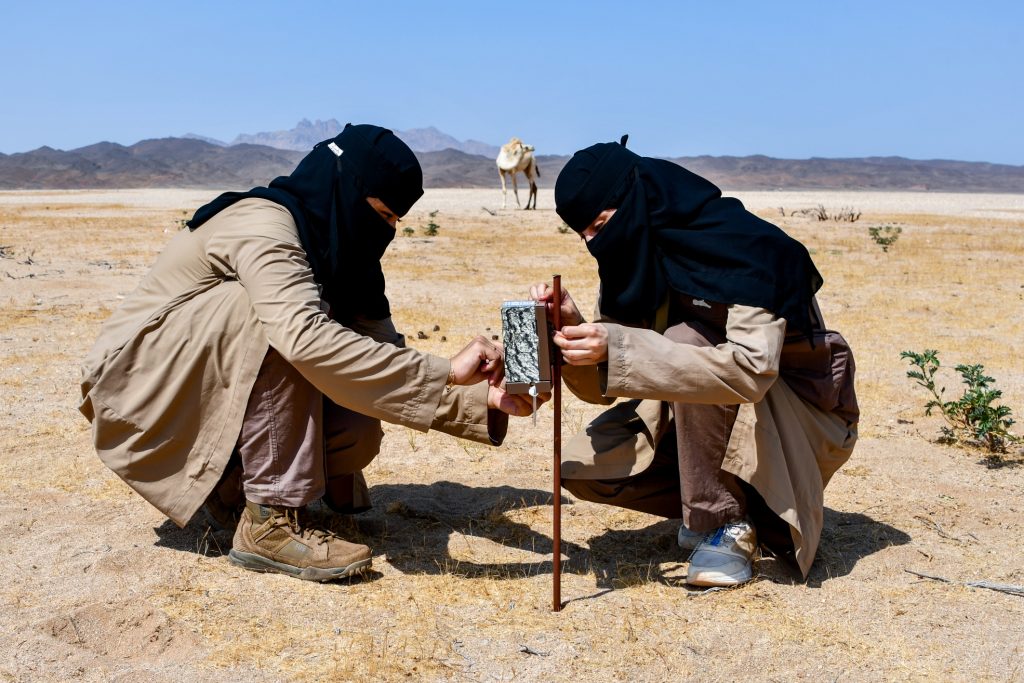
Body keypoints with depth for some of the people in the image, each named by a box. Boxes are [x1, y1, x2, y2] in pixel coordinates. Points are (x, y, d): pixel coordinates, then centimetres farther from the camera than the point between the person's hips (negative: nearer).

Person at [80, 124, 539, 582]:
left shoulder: (332, 245, 1)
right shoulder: (262, 223, -25)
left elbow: (380, 348, -5)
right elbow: (306, 338, -42)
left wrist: (480, 397, -18)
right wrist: (445, 373, -41)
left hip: (222, 398, 7)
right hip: (141, 383, -7)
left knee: (357, 433, -15)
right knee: (273, 316, -32)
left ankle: (222, 477, 10)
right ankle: (271, 519, -25)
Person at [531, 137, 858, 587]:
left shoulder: (744, 248, -25)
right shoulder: (638, 258, -5)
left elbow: (751, 369, -40)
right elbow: (601, 387, -4)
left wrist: (616, 350, -43)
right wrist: (574, 331, -26)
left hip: (803, 420, -6)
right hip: (708, 419, 6)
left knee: (686, 341, -32)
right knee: (582, 467, -11)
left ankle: (726, 523, -17)